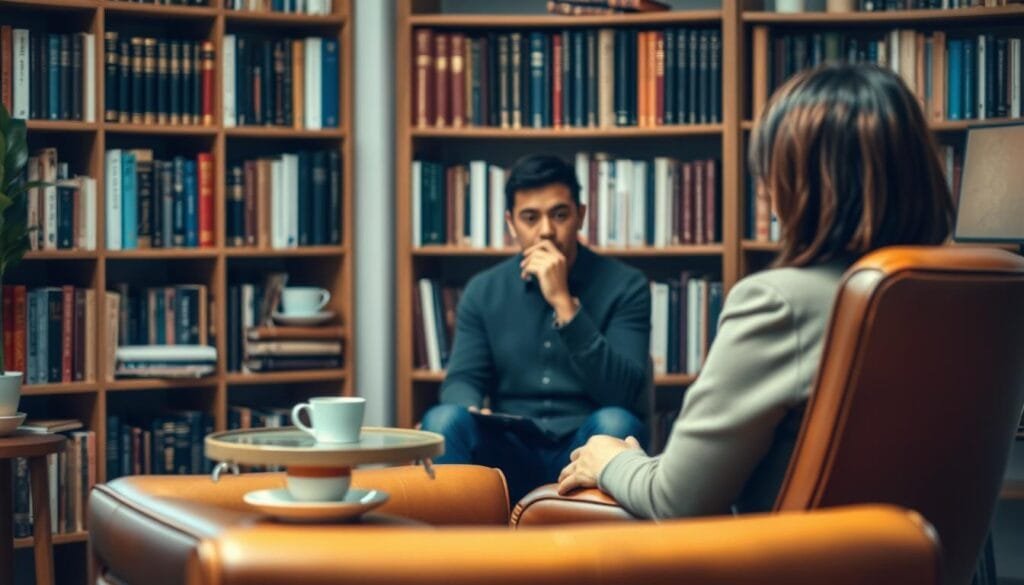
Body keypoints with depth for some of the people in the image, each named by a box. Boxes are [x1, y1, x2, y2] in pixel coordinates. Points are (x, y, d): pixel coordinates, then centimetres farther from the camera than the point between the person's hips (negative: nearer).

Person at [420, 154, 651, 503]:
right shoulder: (483, 291, 9)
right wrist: (471, 411, -21)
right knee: (444, 419, -27)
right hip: (510, 453, 2)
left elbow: (624, 394, -14)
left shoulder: (624, 286, -2)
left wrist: (564, 302, -21)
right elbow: (463, 379, 5)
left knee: (616, 423, -34)